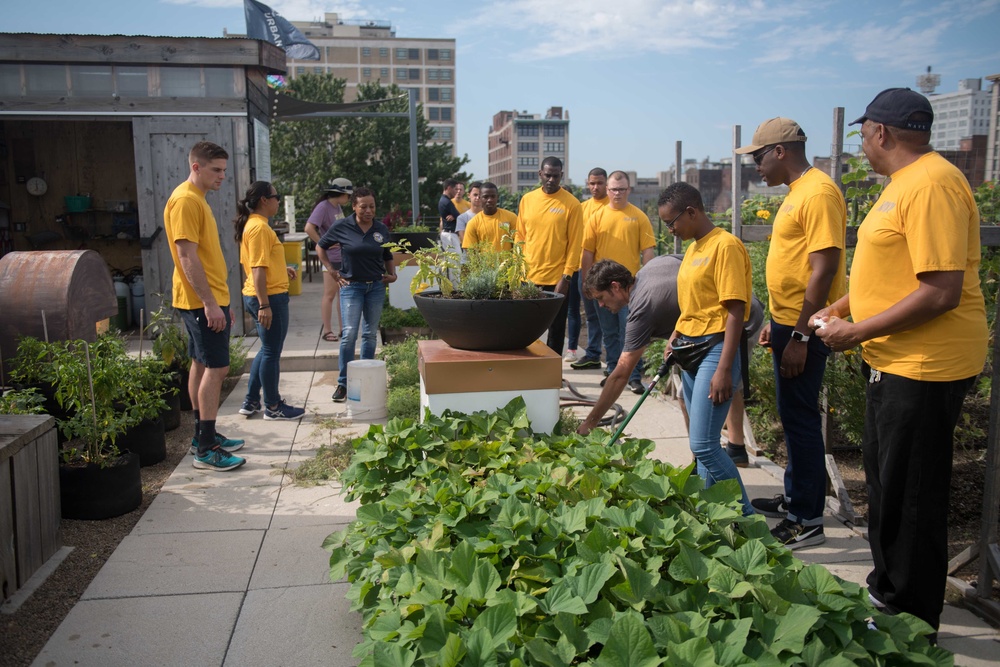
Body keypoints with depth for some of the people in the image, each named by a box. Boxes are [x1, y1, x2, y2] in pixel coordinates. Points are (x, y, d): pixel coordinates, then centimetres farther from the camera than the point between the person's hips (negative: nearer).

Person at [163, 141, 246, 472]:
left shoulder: (197, 200, 17)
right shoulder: (185, 200, -15)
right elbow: (187, 257, -22)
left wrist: (221, 301, 21)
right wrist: (210, 303, -25)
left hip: (209, 299, 10)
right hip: (202, 301, -10)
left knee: (202, 365, 14)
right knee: (216, 368, -9)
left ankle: (204, 436, 24)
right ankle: (206, 450, -5)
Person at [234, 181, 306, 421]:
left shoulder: (253, 224, 14)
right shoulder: (259, 227, -17)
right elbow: (258, 269, -23)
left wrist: (282, 268, 26)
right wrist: (264, 305, -25)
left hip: (258, 296, 10)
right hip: (269, 297, -10)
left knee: (267, 350, 19)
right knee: (271, 352, 1)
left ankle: (251, 402, 25)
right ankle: (273, 407, 12)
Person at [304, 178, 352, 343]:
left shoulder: (338, 207, 11)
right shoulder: (323, 206, -15)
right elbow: (309, 228, -24)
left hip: (343, 256, 9)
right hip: (330, 257, -9)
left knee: (343, 293, 13)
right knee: (330, 294, -1)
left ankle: (342, 329, 21)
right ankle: (327, 331, 7)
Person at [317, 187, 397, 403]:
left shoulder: (382, 229, 3)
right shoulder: (342, 227, -7)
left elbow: (388, 257, 18)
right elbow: (320, 247, 7)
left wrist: (392, 274, 2)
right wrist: (332, 271, 1)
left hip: (376, 287, 3)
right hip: (351, 287, -3)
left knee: (370, 334, 9)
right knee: (349, 334, -8)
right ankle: (343, 383, 1)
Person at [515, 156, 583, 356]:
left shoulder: (571, 204, -6)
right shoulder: (527, 200, 6)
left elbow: (574, 244, -7)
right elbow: (520, 237, 10)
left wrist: (566, 277, -12)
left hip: (556, 278, -3)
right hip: (528, 276, 3)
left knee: (556, 328, 8)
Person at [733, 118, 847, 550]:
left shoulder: (818, 193, -17)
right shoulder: (797, 192, 15)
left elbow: (824, 269, -22)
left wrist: (800, 336, -23)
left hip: (805, 328, -10)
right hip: (789, 323, 10)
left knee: (800, 417, -3)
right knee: (793, 415, 17)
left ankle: (808, 520, 7)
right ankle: (794, 498, 31)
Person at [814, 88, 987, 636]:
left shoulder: (932, 185, -20)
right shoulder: (904, 182, 14)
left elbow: (942, 291, -26)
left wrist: (857, 332, -20)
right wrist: (841, 310, 14)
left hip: (924, 368, -11)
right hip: (894, 361, 11)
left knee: (909, 498, 2)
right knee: (885, 483, 21)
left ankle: (913, 624, 19)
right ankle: (887, 588, 39)